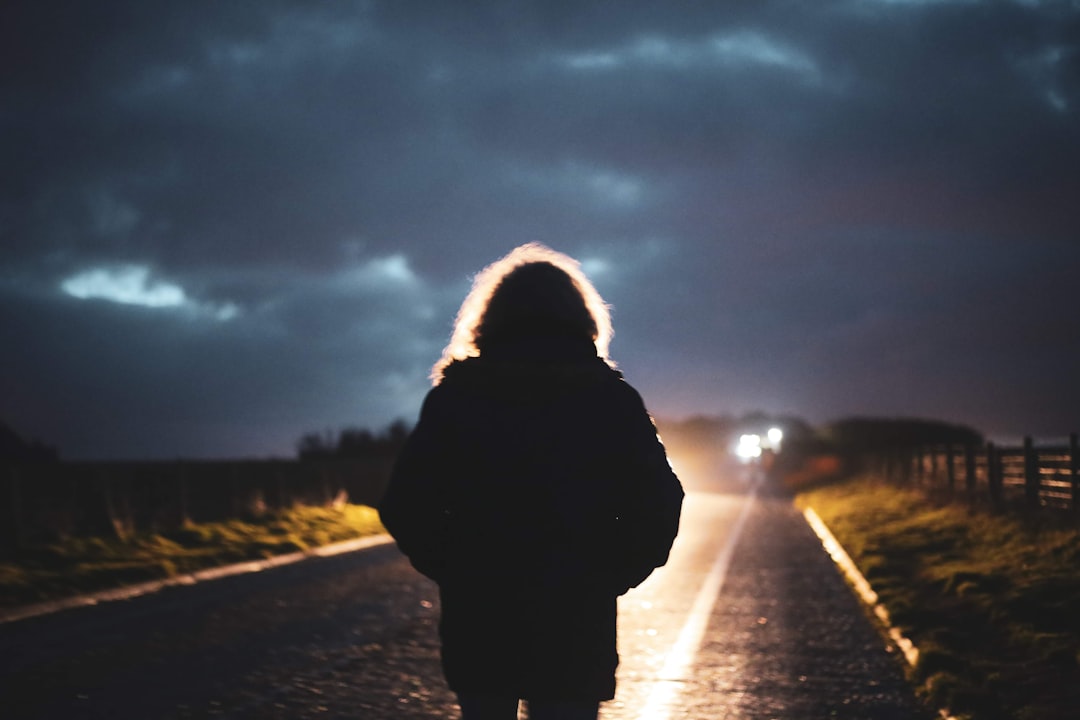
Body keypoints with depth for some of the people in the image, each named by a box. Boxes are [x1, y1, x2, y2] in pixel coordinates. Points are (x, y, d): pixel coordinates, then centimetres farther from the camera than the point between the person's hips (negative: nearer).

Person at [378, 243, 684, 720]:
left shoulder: (455, 396, 1)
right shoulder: (612, 398, 0)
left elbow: (405, 507, -4)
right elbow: (657, 507, -5)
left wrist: (453, 571, 9)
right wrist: (608, 577, 7)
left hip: (475, 619, 1)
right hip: (577, 626, -1)